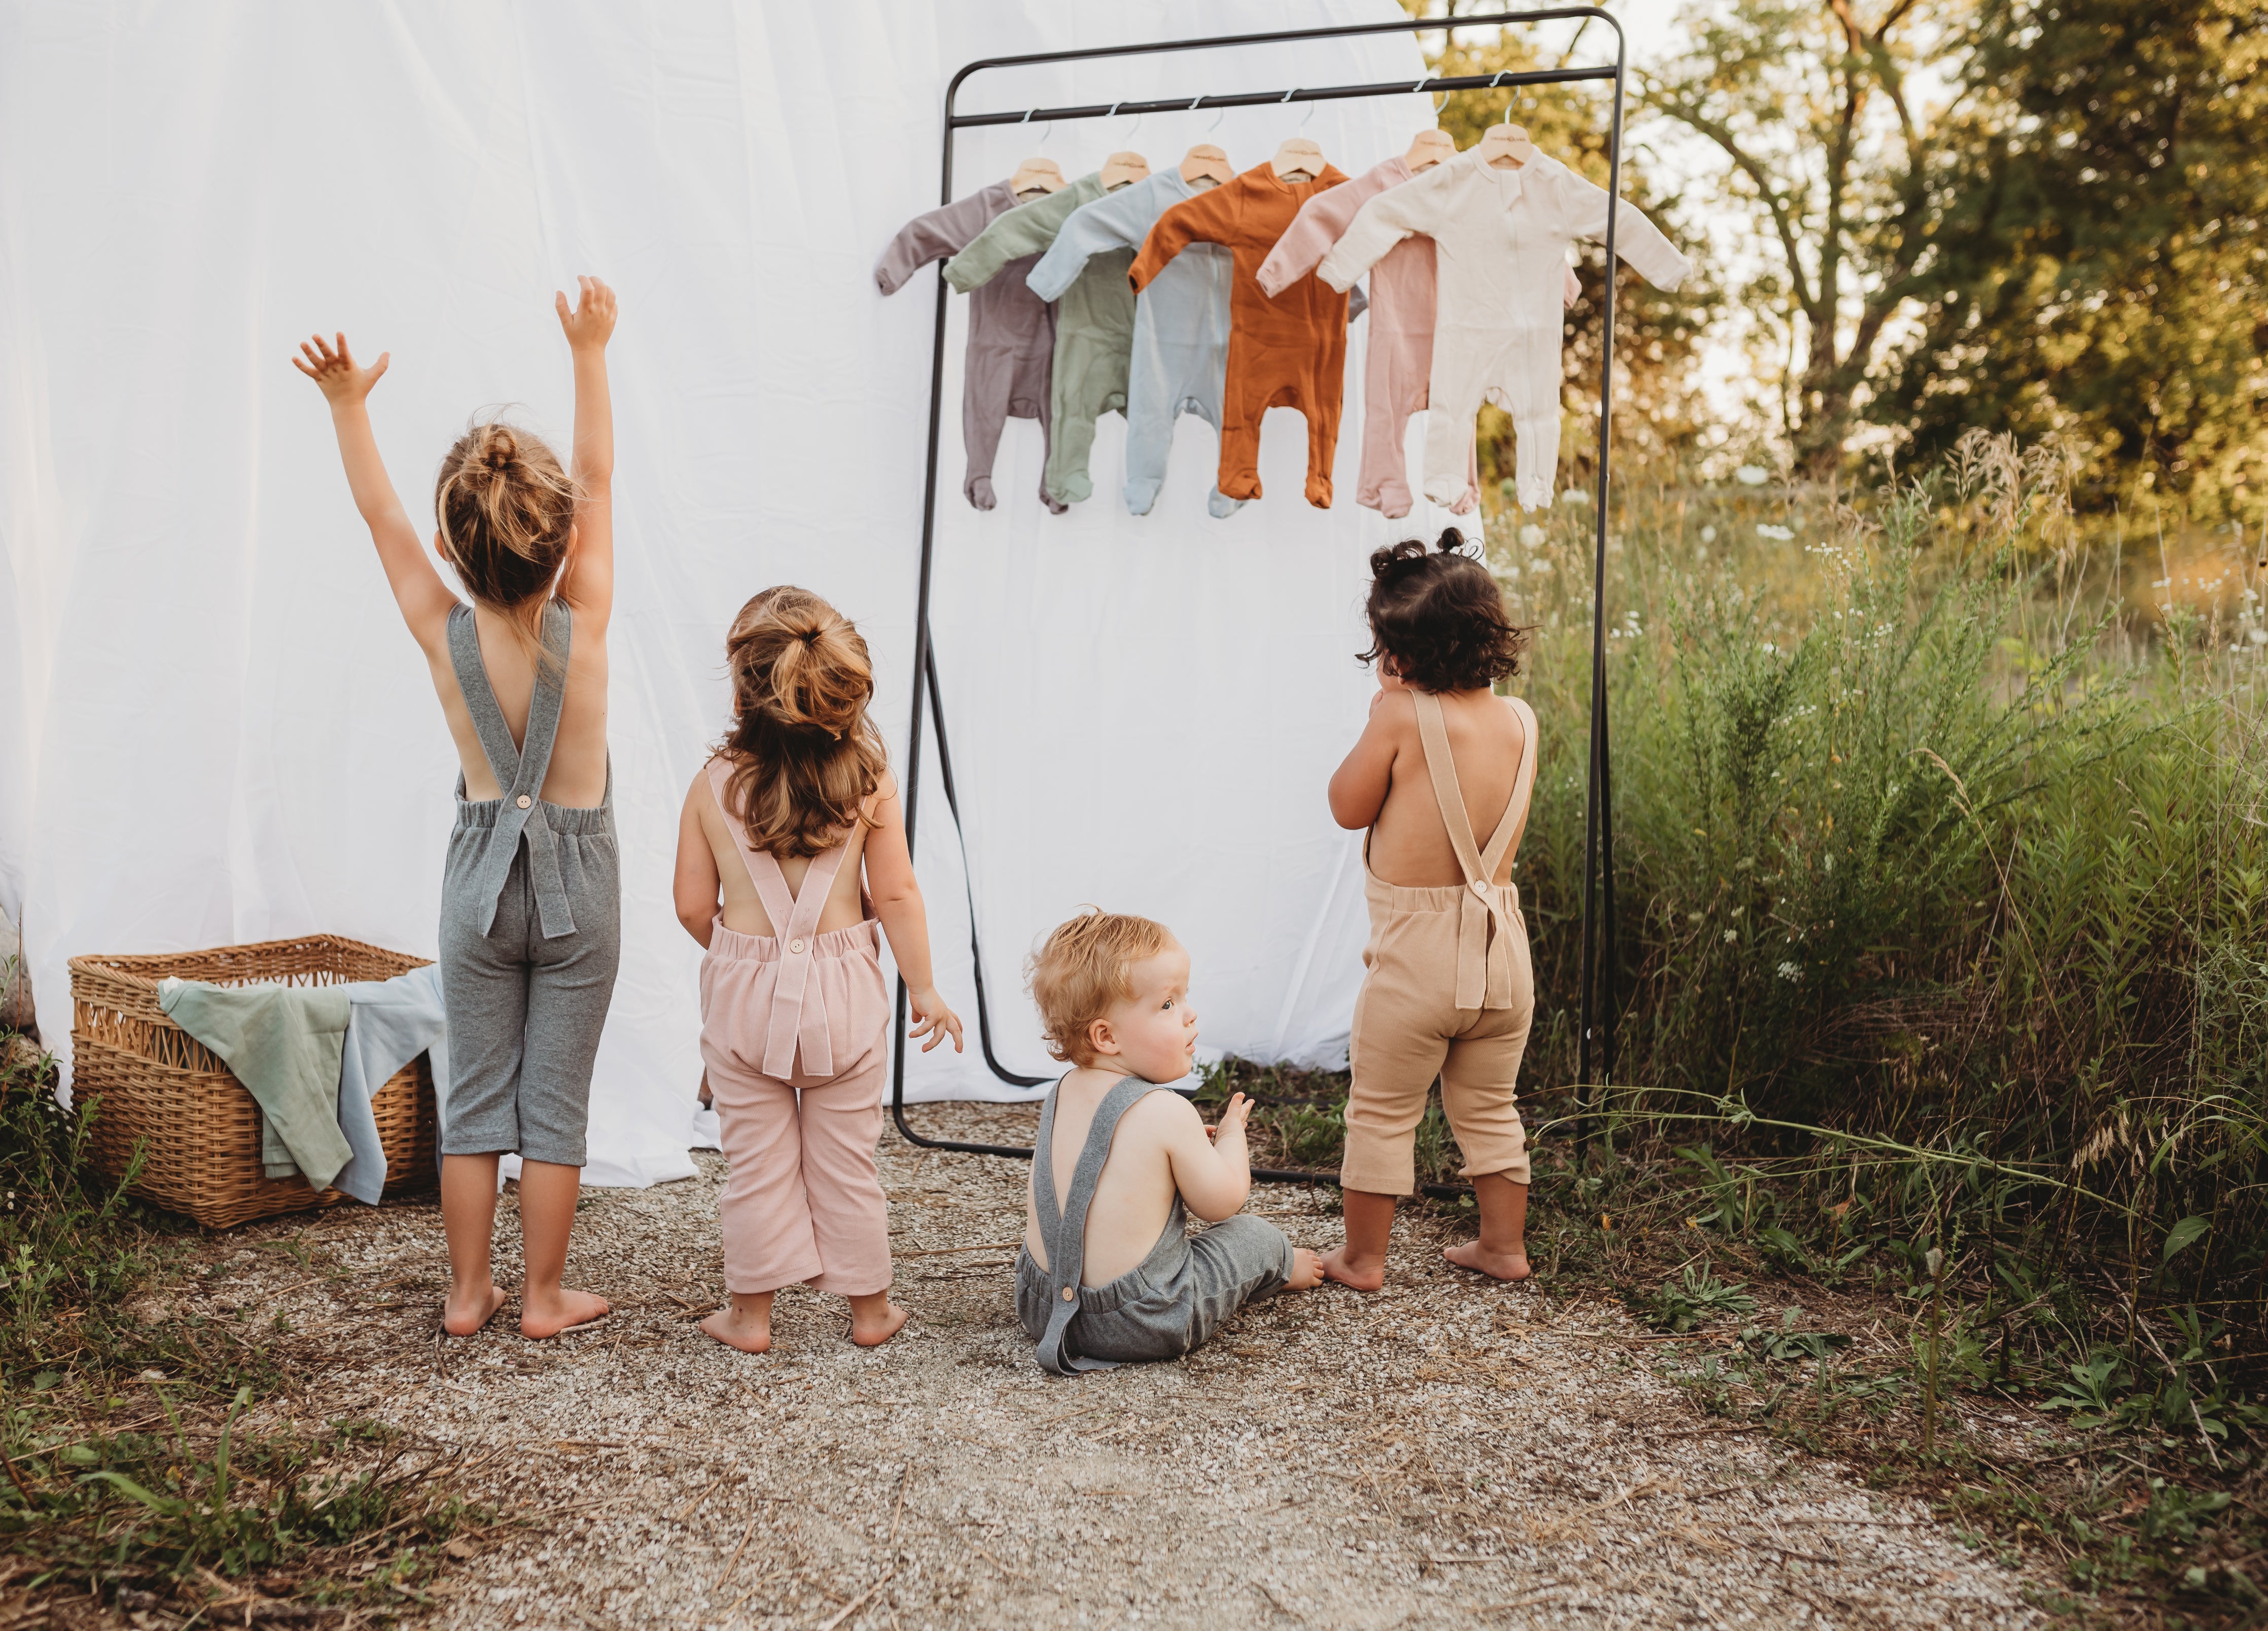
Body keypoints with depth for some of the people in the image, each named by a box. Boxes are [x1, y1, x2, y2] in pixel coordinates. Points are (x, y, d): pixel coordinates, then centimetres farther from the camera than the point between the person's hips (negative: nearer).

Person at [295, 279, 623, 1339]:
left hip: (481, 874, 2)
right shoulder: (582, 624, -15)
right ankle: (543, 1297, 16)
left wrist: (347, 405, 4)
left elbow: (381, 516, -2)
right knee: (556, 1100, 6)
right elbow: (598, 481, -7)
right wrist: (590, 353, -2)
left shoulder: (444, 635, -12)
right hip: (577, 883, -1)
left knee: (476, 1094, 12)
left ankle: (467, 1292, 21)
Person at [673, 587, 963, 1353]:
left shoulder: (712, 786, -9)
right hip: (843, 991, 0)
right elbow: (896, 897, -5)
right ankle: (870, 1306, 25)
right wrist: (924, 988, 6)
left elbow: (693, 906, -3)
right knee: (847, 1158, 13)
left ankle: (750, 1312, 22)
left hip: (742, 996, 0)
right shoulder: (870, 781, -9)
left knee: (755, 1160, 12)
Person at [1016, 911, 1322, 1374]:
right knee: (1255, 1236, 14)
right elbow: (1223, 1201, -9)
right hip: (1141, 1327, -6)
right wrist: (1231, 1133, 10)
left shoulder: (1061, 1095, 2)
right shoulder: (1167, 1113, -20)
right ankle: (1284, 1268, 44)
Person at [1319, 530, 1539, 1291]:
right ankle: (1504, 1245, 30)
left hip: (1416, 952, -5)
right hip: (1503, 945, 6)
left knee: (1382, 1114, 9)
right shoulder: (1521, 720, 0)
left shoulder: (1400, 716, -16)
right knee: (1489, 1109, 21)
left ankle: (1362, 1257, 19)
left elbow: (1348, 807, -5)